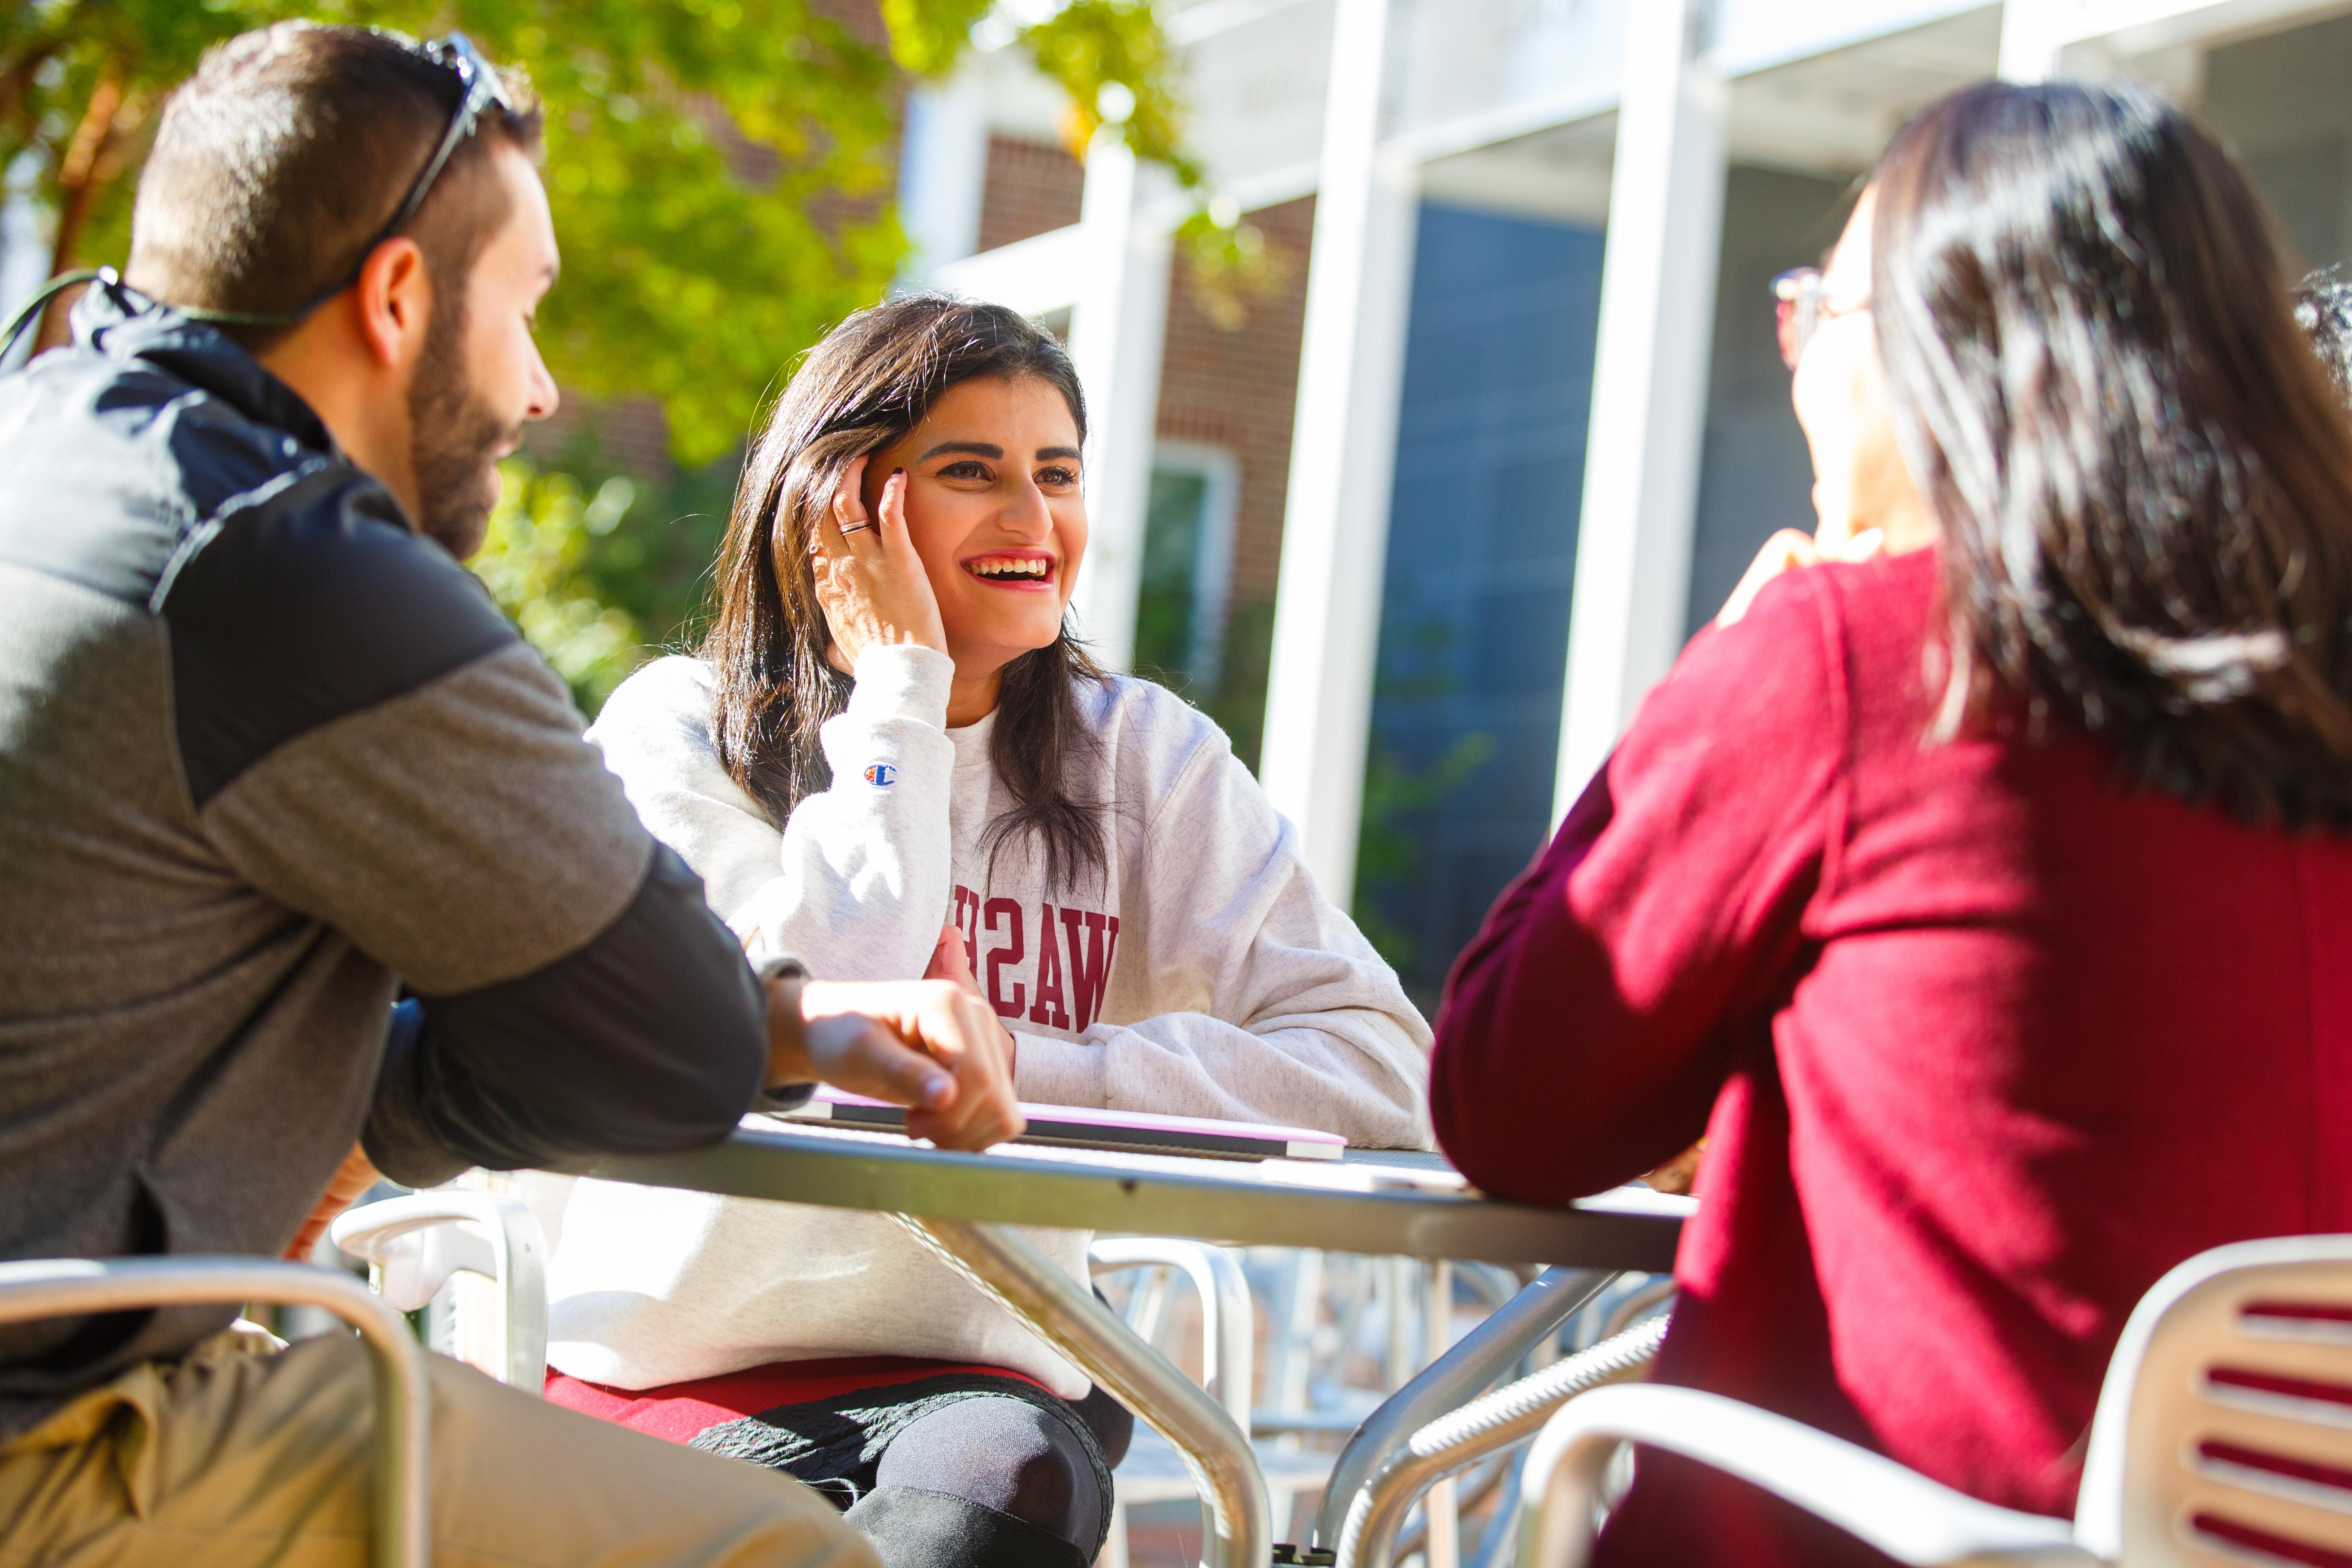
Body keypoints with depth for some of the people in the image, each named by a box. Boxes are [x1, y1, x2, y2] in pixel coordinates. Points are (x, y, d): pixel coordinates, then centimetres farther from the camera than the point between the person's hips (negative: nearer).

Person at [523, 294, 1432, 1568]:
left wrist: (1023, 1070, -11)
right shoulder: (681, 730, 2)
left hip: (981, 1375, 2)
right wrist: (898, 688, -7)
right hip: (668, 1371, -2)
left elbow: (1386, 1072, -3)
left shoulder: (1144, 759, 8)